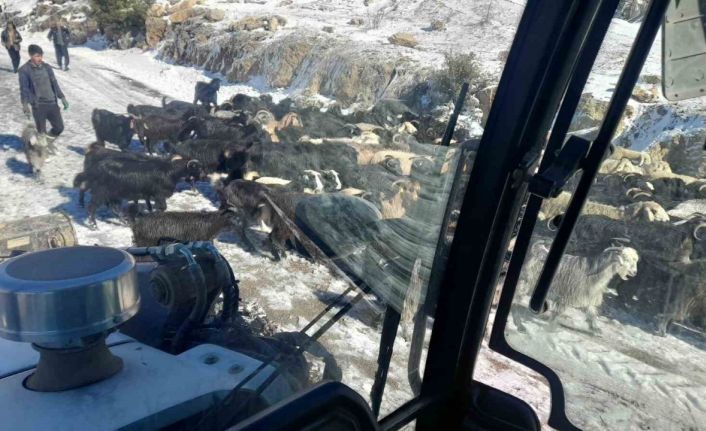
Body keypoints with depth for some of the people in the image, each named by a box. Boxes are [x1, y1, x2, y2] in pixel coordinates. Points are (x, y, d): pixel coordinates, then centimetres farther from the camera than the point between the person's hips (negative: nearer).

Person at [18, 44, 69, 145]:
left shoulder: (47, 67, 7)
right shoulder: (24, 70, -6)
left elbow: (54, 84, 16)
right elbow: (24, 88, -8)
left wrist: (62, 97, 14)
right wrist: (25, 104, -19)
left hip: (52, 103, 4)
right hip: (38, 106, -4)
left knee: (59, 127, 8)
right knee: (41, 132, 0)